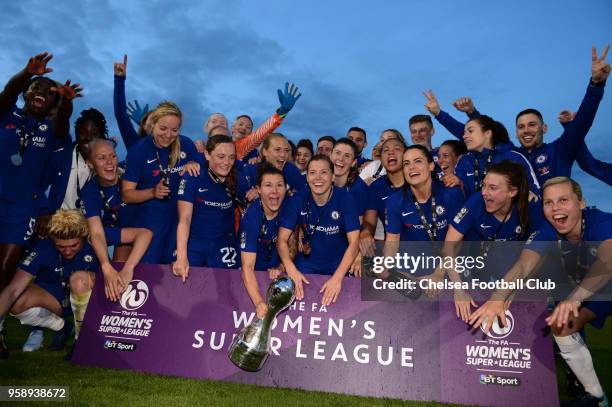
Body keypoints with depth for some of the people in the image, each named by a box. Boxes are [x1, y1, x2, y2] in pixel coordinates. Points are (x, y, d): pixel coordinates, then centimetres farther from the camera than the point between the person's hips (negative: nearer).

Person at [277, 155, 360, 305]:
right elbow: (282, 239, -11)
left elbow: (354, 242, -19)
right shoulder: (298, 199, -12)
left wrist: (337, 278, -31)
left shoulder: (345, 199, -16)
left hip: (339, 265, -1)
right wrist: (291, 269, -29)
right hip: (307, 263, 1)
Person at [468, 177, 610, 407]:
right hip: (584, 292, 4)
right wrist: (498, 298, -50)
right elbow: (523, 266, -32)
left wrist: (574, 299, -61)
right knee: (561, 326, -15)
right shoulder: (547, 233, -18)